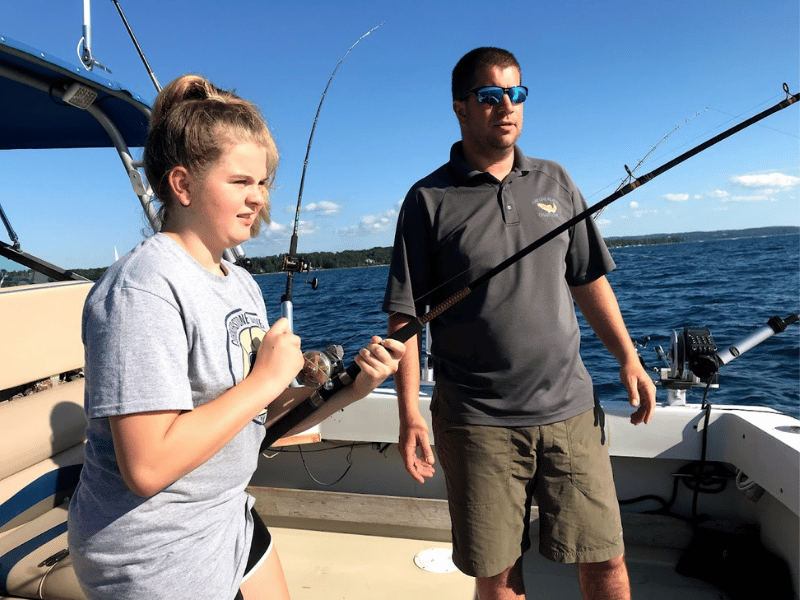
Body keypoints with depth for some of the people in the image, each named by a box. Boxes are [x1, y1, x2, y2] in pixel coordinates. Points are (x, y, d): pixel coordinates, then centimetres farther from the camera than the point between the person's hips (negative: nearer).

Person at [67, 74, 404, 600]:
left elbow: (262, 417, 5)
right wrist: (265, 377, -24)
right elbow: (148, 467, -28)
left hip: (231, 518, 8)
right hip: (156, 558, -7)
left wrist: (346, 388, -9)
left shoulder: (243, 284, 3)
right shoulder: (145, 287, -23)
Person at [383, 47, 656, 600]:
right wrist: (410, 412, -12)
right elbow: (405, 313, -5)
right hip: (477, 422, -3)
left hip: (570, 409, 3)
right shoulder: (429, 200, -2)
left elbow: (588, 279, 15)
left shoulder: (555, 182, 11)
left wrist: (629, 357, 7)